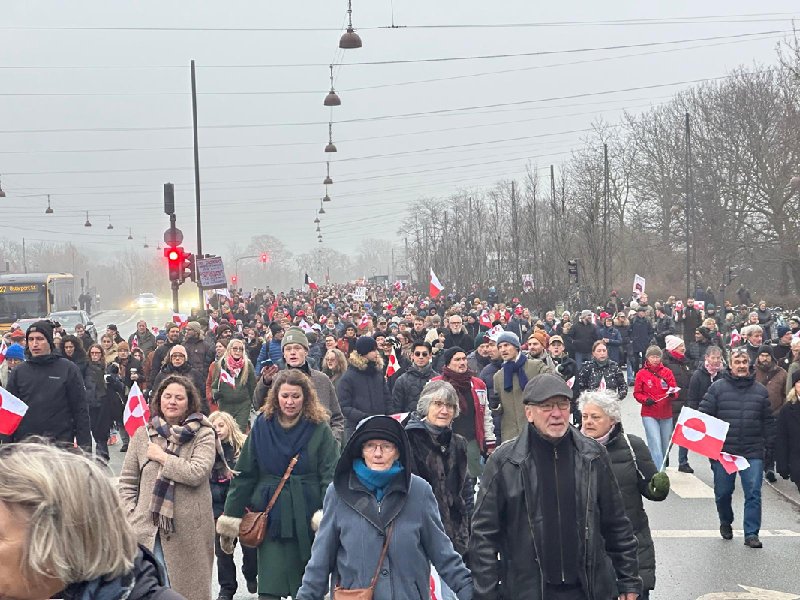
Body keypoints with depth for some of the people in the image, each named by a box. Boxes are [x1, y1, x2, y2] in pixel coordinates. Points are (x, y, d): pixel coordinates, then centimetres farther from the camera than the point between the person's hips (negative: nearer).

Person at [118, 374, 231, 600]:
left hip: (188, 529, -2)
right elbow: (127, 482, 11)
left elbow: (197, 473, -17)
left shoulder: (203, 435, -1)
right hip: (146, 528, 2)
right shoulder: (142, 434, 8)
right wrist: (130, 518, 1)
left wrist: (162, 457, -8)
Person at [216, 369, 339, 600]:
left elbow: (330, 477, -9)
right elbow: (244, 474, 4)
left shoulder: (319, 429, -4)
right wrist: (230, 520, 3)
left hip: (308, 518, -1)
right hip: (271, 518, 1)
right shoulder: (262, 426, 1)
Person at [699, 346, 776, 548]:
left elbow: (768, 421, 12)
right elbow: (704, 416, -1)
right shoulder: (717, 387, -1)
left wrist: (769, 445, 7)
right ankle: (726, 522, 37)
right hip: (723, 451, -1)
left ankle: (751, 533, 3)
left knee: (753, 493, -4)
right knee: (723, 492, 12)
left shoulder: (760, 391, 6)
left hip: (753, 453, 1)